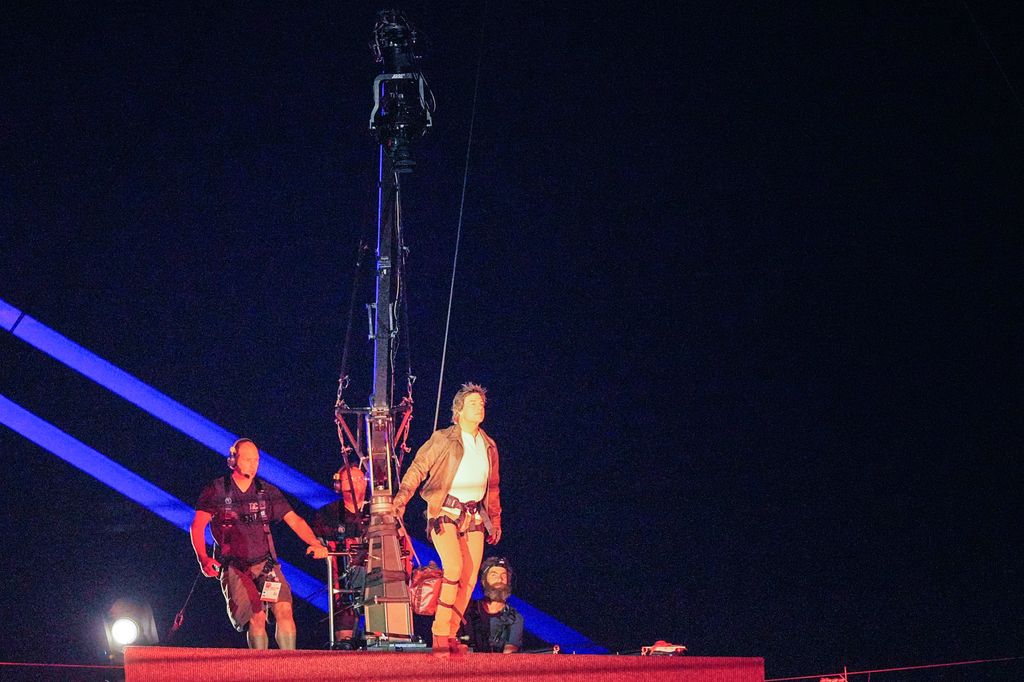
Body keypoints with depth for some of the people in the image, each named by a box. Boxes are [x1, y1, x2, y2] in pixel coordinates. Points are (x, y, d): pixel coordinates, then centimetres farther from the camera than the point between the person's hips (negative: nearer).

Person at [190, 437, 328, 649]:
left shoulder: (268, 492, 10)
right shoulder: (216, 490, 2)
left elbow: (294, 520, 4)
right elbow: (197, 526, -3)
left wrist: (314, 543, -13)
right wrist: (203, 558, -19)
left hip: (265, 563, 3)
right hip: (233, 566, -2)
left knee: (284, 609, -20)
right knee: (256, 617, -21)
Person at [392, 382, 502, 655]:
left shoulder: (489, 446, 16)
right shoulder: (443, 440, -1)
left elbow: (493, 488, 24)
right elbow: (418, 468, -5)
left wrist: (495, 520, 22)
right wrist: (401, 499, -17)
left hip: (474, 517, 6)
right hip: (445, 512, -6)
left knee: (469, 578, -1)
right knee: (453, 567, -22)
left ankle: (451, 636, 7)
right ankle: (439, 634, -16)